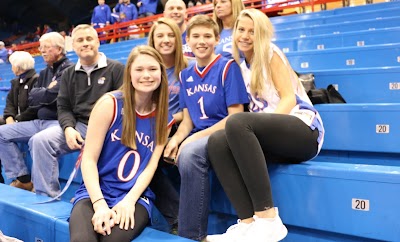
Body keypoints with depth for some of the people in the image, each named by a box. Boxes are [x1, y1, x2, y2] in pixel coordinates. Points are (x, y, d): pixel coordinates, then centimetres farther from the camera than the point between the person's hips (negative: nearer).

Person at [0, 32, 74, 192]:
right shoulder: (44, 73, 19)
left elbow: (51, 96, -17)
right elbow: (31, 99, 11)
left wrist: (39, 95, 0)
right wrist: (45, 93, -4)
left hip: (58, 122, -9)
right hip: (40, 122, 9)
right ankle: (23, 179, -1)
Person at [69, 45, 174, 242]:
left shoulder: (164, 119, 6)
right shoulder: (110, 104, -4)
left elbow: (151, 166, 1)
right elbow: (89, 159, -7)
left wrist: (129, 201, -16)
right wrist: (99, 204, -18)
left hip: (135, 197, 2)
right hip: (95, 192, -1)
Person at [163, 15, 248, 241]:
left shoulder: (228, 67, -6)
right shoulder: (186, 74, 12)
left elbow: (235, 117, -11)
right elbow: (188, 120, 13)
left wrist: (195, 137, -18)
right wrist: (175, 139, -10)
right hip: (196, 138, 6)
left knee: (190, 153, -35)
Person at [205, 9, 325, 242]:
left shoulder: (270, 53, 2)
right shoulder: (243, 65, 20)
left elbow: (289, 98, -8)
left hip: (303, 130, -6)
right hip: (272, 134, 6)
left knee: (237, 122, -33)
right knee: (217, 142, -21)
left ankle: (268, 219, -33)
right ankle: (248, 222, -30)